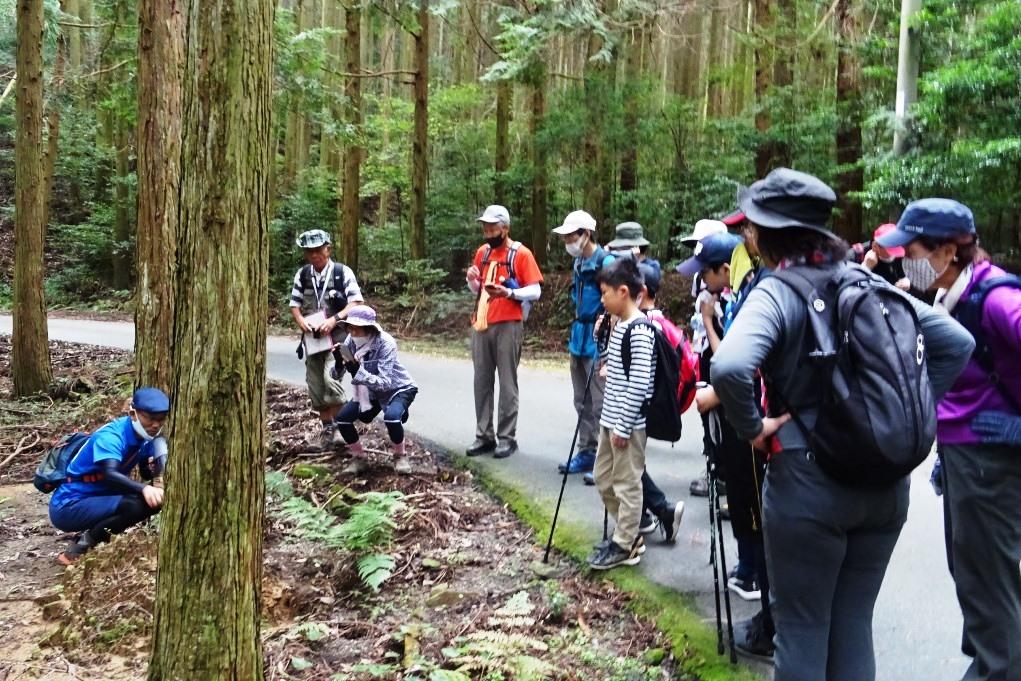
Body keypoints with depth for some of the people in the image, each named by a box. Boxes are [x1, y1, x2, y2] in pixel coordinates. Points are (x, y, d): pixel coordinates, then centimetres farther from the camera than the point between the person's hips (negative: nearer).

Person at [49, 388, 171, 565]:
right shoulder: (111, 437, -24)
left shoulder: (145, 436, 0)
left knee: (154, 500, -5)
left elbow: (145, 473, 8)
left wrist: (155, 468, -16)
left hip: (97, 498, 9)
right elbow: (110, 474, -42)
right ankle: (81, 546, -11)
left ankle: (89, 534, 6)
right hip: (68, 507, -9)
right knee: (138, 504, -28)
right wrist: (144, 488, -58)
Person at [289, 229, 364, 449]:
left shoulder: (343, 272, -6)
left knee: (330, 378, -22)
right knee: (315, 384, 8)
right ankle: (326, 427, 23)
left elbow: (356, 303, -10)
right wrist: (301, 322, -11)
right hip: (312, 336, 5)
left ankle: (338, 426, -6)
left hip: (337, 335, -5)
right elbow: (295, 305, 10)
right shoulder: (302, 275, 5)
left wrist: (334, 319, -22)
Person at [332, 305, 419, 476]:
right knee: (342, 418, -9)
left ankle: (400, 455, -5)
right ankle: (358, 457, 14)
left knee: (391, 416, -34)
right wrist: (339, 364, -34)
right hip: (373, 392, 6)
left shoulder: (385, 343, -32)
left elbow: (385, 382, -38)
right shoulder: (351, 341, -15)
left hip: (399, 388, -6)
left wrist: (358, 372, -50)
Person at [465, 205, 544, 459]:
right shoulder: (482, 252, 14)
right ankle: (484, 436, 15)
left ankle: (507, 437, 5)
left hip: (508, 325, -6)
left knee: (507, 383, -1)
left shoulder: (521, 253, -6)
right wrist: (472, 280, -1)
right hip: (481, 325, 6)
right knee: (482, 382, 8)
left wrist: (508, 292, -24)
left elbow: (535, 291, -9)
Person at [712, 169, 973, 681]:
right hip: (885, 480, 6)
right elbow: (956, 343, 11)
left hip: (808, 481, -6)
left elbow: (729, 368, -31)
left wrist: (752, 428, -15)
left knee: (802, 630, 8)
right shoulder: (867, 281, 6)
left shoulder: (777, 292, -12)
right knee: (854, 625, 17)